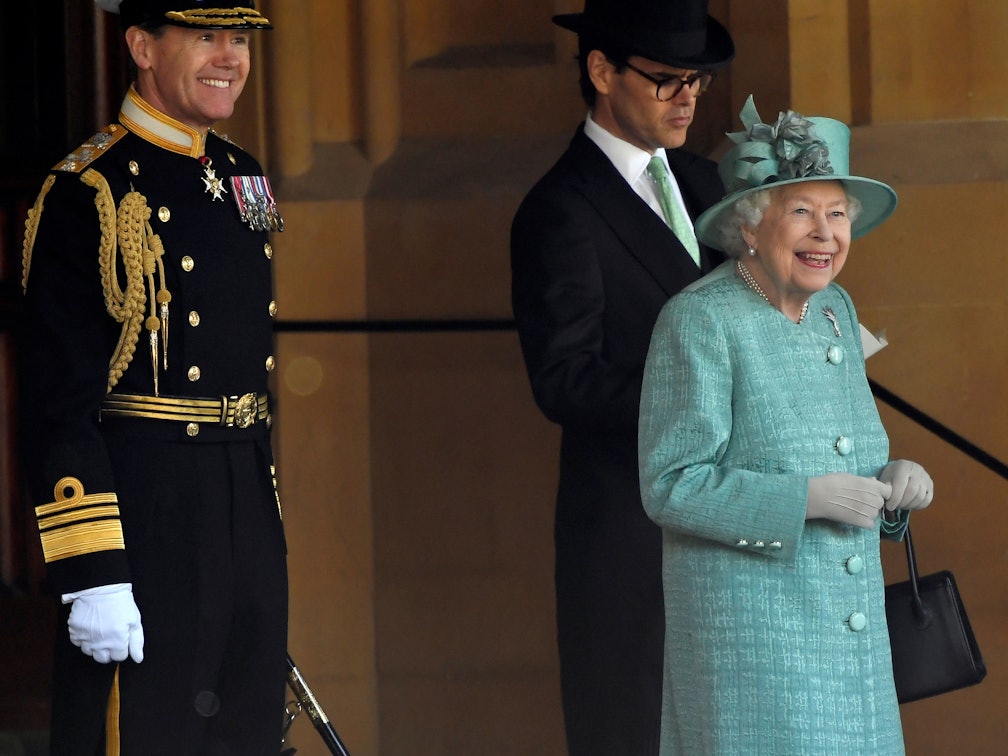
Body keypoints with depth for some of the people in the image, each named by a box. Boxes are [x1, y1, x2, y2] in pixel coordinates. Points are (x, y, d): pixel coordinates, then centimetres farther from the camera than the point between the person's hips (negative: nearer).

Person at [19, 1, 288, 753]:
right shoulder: (88, 196, -12)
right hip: (145, 513, -8)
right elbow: (61, 405, -15)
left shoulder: (241, 177, 13)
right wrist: (91, 574, -20)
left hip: (246, 507, 8)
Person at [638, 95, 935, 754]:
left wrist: (895, 480, -1)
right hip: (748, 620, -7)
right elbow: (671, 486, -16)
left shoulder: (835, 310, 11)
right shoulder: (699, 322, -12)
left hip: (848, 620, 7)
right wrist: (809, 499, -20)